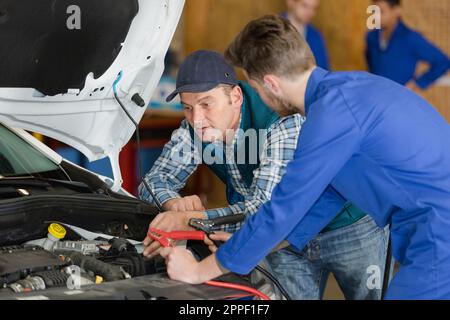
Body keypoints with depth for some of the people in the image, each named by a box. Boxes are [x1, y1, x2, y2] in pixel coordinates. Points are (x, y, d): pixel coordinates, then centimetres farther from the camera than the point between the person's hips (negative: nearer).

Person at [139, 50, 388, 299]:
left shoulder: (283, 123, -34)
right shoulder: (195, 130, -14)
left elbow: (266, 209, -41)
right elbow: (154, 181, -8)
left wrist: (190, 221, -49)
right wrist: (174, 202, -33)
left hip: (348, 225, -5)